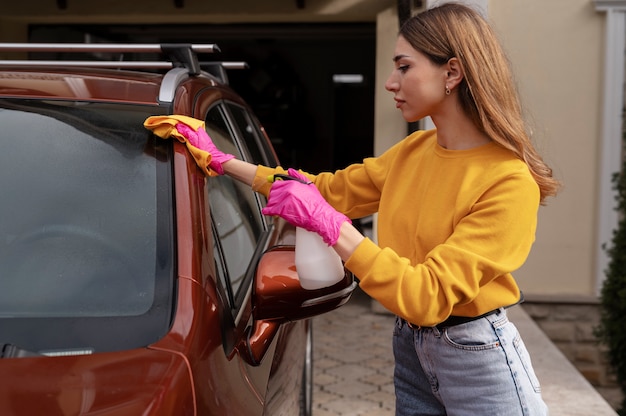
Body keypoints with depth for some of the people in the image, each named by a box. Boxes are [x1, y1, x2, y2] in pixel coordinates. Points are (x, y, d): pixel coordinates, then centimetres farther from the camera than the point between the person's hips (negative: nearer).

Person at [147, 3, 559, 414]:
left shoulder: (509, 183, -22)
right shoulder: (413, 151, 1)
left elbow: (427, 297, -28)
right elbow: (330, 190, 8)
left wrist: (331, 225, -31)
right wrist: (223, 161, 8)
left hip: (478, 361, -6)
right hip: (411, 347, 7)